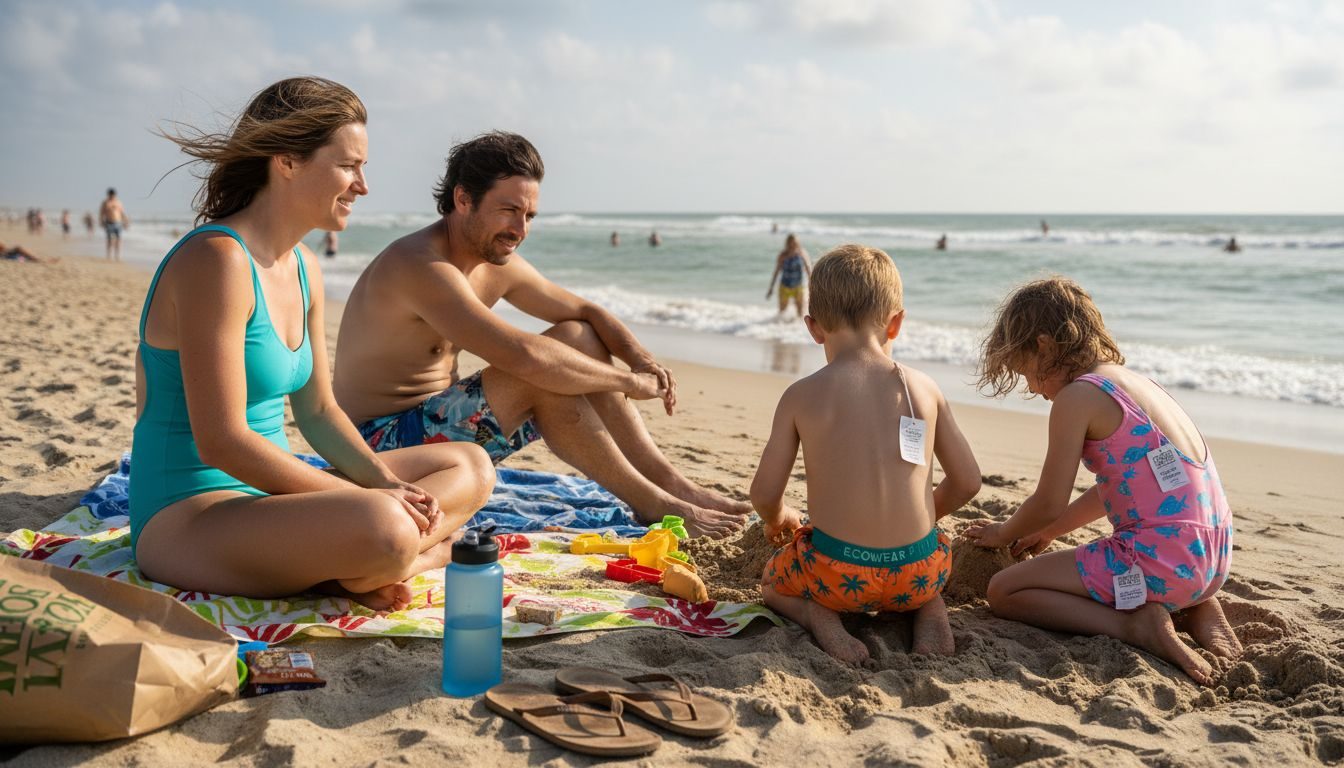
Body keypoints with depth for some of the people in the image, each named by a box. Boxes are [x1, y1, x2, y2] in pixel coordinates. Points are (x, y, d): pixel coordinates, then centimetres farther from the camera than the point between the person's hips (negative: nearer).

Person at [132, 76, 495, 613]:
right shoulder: (216, 259, -18)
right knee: (382, 531, -38)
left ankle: (344, 573, -9)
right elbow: (222, 442, -23)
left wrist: (384, 482, -4)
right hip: (187, 519, -10)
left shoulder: (304, 268, 10)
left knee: (470, 468, 9)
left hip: (266, 495, 10)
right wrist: (366, 499, -19)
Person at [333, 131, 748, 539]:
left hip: (438, 422, 9)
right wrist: (628, 381, -24)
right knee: (543, 373, -27)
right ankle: (653, 504, -14)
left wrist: (641, 358, -7)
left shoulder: (498, 266, 4)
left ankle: (668, 480, -2)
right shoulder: (421, 267, -25)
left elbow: (587, 312, 14)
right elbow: (525, 355, -35)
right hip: (384, 442, -9)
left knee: (576, 338, 0)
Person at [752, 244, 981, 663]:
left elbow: (765, 494, -4)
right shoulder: (924, 389, -1)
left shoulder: (800, 396, -8)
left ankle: (817, 616, 0)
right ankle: (932, 614, 9)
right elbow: (967, 482, 6)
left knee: (772, 580, 32)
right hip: (918, 575, 3)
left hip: (838, 576, -2)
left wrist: (777, 518, 20)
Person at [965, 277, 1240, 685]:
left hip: (1161, 561, -9)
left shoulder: (1077, 396, -12)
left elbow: (1048, 504, -8)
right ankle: (1195, 609, 14)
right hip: (1212, 559, 9)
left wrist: (1003, 534, 12)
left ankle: (1135, 624, -10)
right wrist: (1048, 531, 32)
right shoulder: (1133, 382, 15)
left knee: (1004, 592, 1)